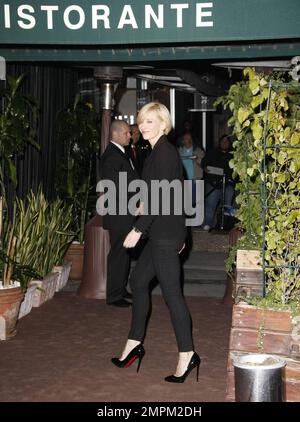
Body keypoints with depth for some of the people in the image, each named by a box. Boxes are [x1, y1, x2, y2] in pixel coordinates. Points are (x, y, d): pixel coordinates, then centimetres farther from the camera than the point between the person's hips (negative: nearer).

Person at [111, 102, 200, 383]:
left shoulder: (163, 152, -14)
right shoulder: (163, 151, 16)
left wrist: (138, 229, -20)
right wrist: (179, 234, 23)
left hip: (164, 234, -11)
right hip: (163, 232, 11)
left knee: (171, 291, -7)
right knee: (138, 281, 16)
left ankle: (187, 354, 1)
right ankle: (135, 343, 26)